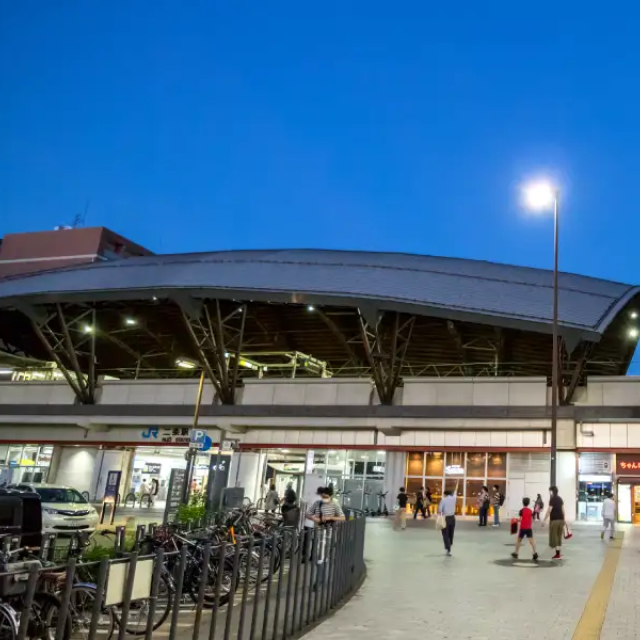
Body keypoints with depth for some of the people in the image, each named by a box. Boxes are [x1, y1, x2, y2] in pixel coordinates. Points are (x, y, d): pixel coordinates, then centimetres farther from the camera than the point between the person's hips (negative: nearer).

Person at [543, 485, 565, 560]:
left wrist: (544, 520, -11)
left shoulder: (552, 499, -12)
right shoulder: (560, 499, 11)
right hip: (561, 519, 7)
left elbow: (549, 510, -15)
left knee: (554, 537, 0)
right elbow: (563, 510, 14)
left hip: (554, 520, -7)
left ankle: (557, 555, -1)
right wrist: (563, 520, 21)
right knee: (559, 537, 14)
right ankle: (559, 554, 16)